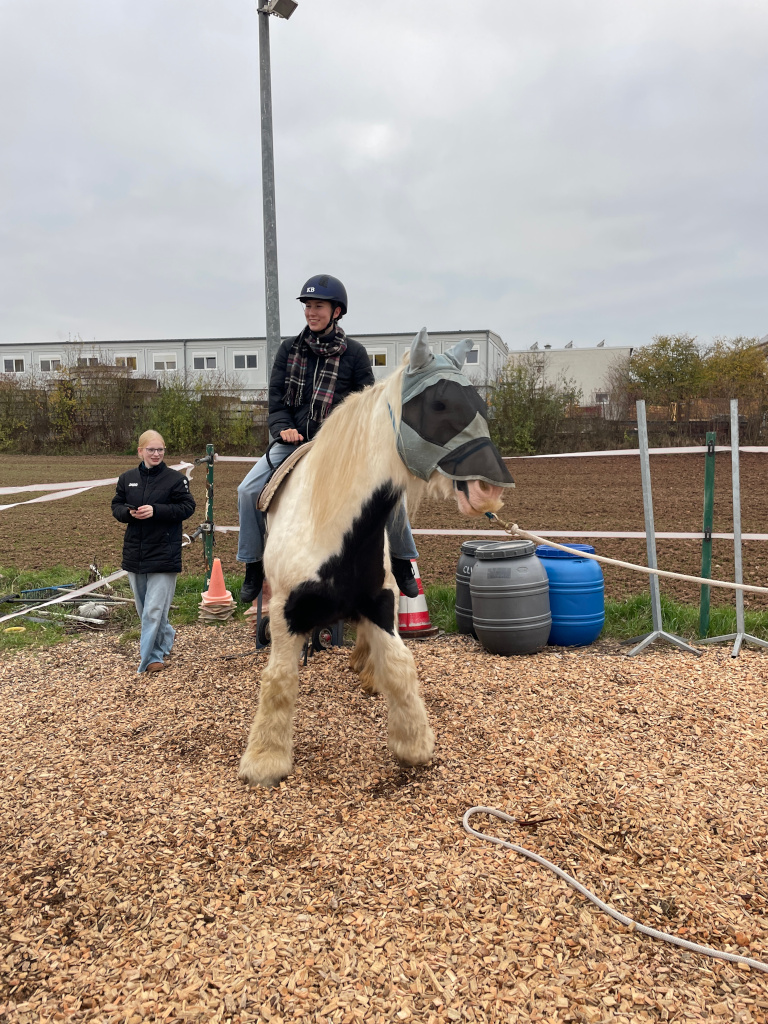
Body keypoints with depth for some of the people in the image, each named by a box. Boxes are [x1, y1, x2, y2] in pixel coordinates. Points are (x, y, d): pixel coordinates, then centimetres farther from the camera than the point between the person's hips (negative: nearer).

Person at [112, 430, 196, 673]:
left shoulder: (175, 478, -6)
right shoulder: (127, 478, 8)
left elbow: (187, 507, -10)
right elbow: (116, 507, 12)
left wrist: (155, 511, -20)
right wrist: (129, 513, -11)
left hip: (164, 553, -5)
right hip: (135, 552, 5)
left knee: (154, 609, -6)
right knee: (143, 607, 16)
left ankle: (152, 655, 3)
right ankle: (166, 636, 38)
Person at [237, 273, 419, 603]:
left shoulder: (354, 353, 1)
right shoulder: (289, 349, 7)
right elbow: (276, 396, 7)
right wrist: (283, 428, -11)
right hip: (294, 441, 2)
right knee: (249, 490, -15)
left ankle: (401, 562, 9)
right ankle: (253, 566, 3)